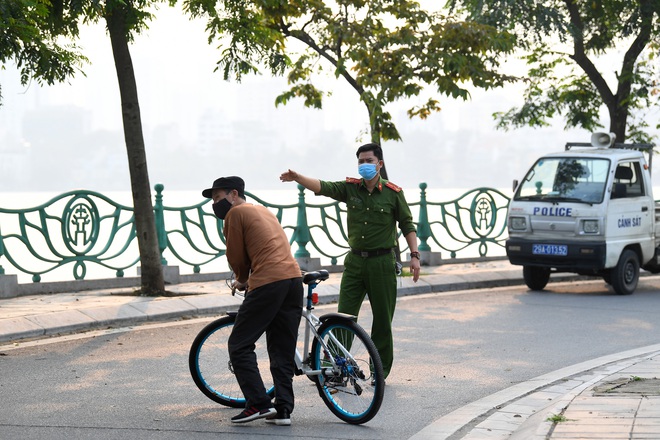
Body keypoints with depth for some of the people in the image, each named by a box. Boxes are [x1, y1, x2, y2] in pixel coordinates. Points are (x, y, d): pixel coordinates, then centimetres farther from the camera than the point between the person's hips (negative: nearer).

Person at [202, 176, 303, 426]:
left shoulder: (236, 213, 3)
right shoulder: (264, 211, 28)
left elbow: (236, 257, 6)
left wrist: (242, 280, 24)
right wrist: (247, 280, 29)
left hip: (268, 283, -8)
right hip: (294, 277, 8)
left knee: (239, 346, 0)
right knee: (283, 351, 12)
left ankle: (259, 404, -6)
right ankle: (283, 410, 10)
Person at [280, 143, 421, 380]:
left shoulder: (393, 192, -2)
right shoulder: (350, 188, 2)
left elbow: (407, 225, 3)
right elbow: (323, 187, -12)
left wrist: (414, 256, -4)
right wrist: (298, 178, -29)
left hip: (382, 262, -2)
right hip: (355, 261, 2)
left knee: (382, 318, 6)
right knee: (344, 315, -2)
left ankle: (380, 370, 18)